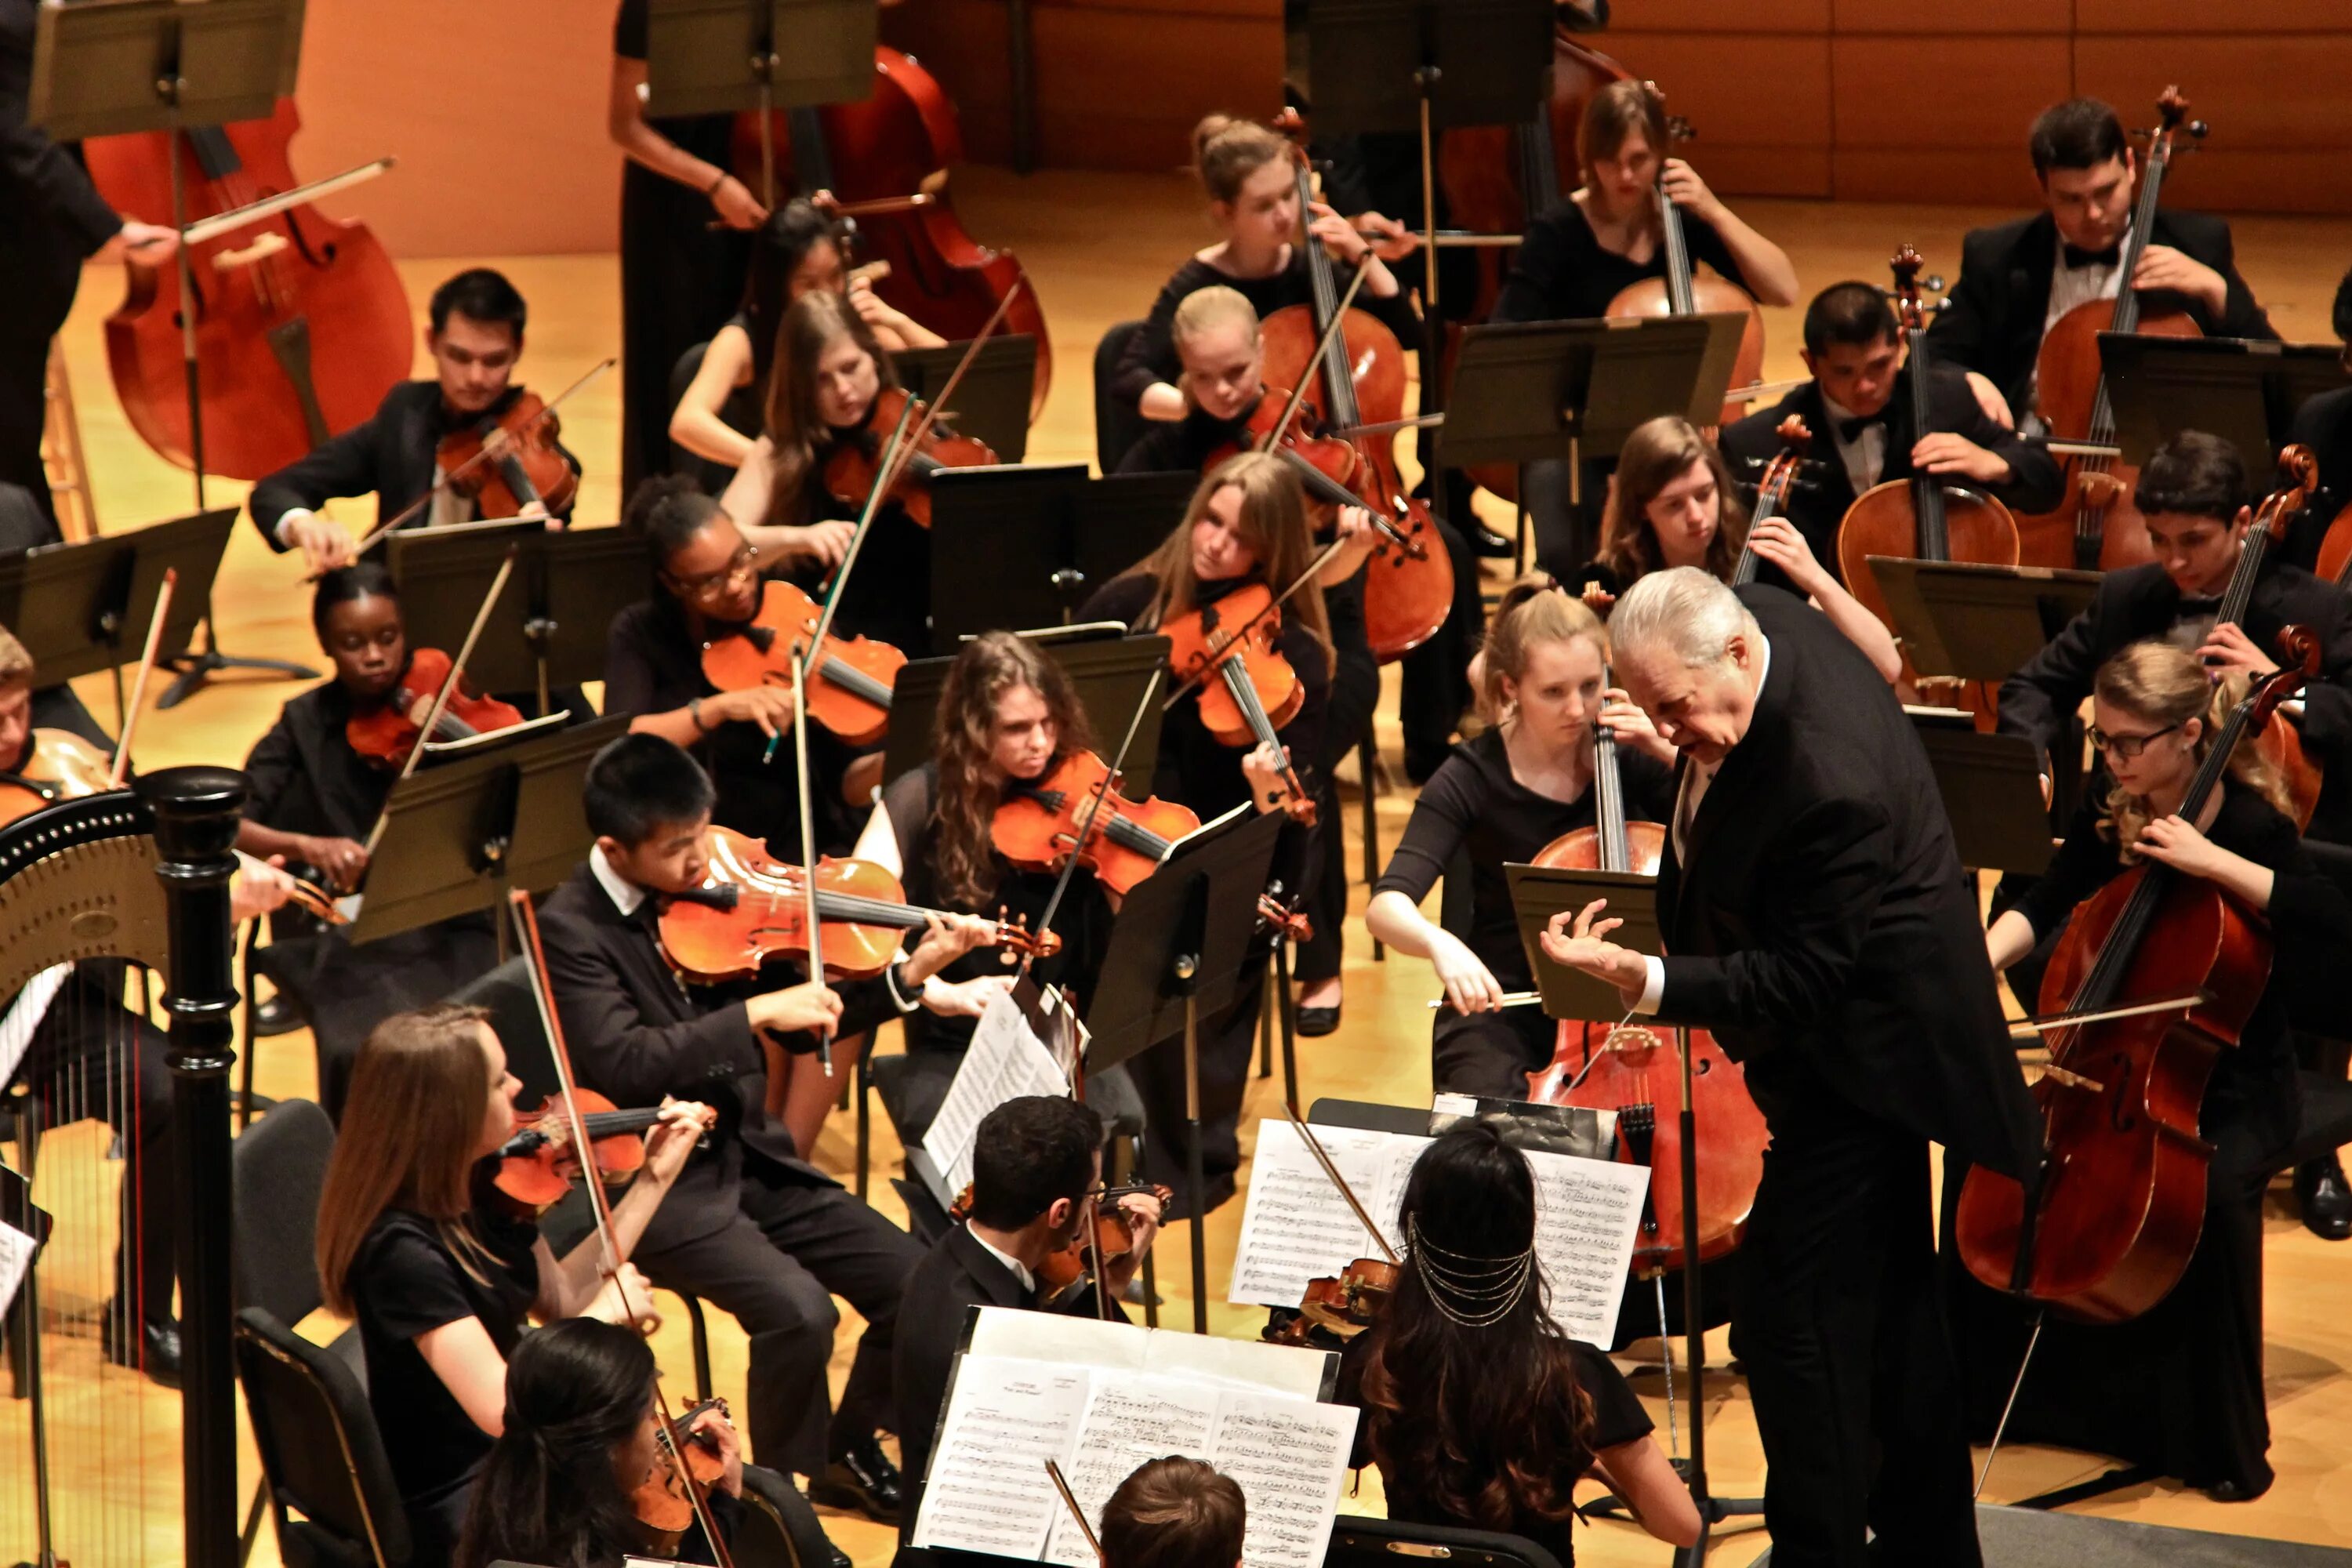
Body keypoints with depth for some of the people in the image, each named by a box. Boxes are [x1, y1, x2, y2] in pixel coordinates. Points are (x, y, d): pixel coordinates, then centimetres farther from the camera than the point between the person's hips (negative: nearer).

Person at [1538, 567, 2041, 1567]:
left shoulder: (1827, 781, -35)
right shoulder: (1765, 617, -7)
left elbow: (1797, 985, -29)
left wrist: (1647, 984, -37)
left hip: (1862, 1048, -11)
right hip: (1870, 1031, 11)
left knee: (1792, 1313, -9)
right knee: (1888, 1302, 21)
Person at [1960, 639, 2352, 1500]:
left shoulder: (2250, 825, -15)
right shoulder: (2109, 813, 2)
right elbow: (2042, 908, 10)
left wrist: (2212, 862, -31)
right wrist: (1985, 958, -11)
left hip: (2234, 1083, -5)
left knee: (2219, 1189, -34)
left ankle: (2223, 1441, -17)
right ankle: (1982, 1384, 3)